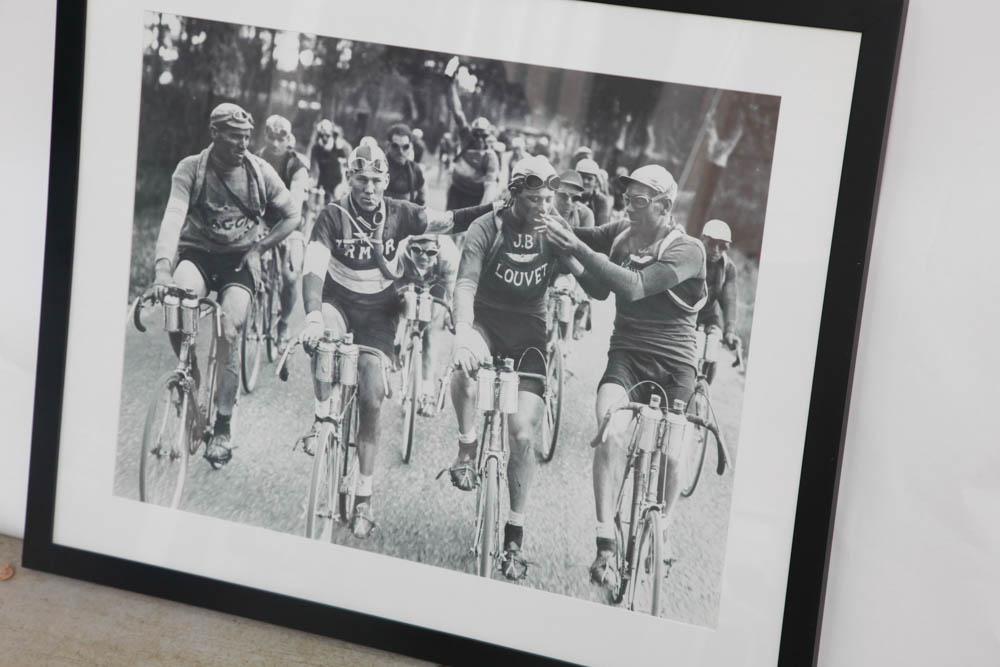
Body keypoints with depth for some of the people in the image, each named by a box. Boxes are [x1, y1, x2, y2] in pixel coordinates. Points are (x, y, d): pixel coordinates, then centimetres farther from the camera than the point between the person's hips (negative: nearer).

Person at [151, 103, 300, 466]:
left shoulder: (260, 171, -7)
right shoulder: (190, 169, -12)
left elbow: (292, 215, 5)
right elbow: (173, 217, -26)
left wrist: (259, 247, -6)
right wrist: (162, 267, -41)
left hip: (239, 259, 1)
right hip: (197, 253, 0)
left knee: (229, 333, -19)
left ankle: (223, 427, -3)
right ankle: (193, 381, -7)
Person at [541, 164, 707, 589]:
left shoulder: (686, 251, -15)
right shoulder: (621, 235, 2)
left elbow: (634, 286, -28)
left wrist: (579, 250, -32)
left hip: (673, 363, -2)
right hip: (626, 354, 2)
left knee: (668, 454, 1)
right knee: (610, 434, -23)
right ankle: (606, 544, -23)